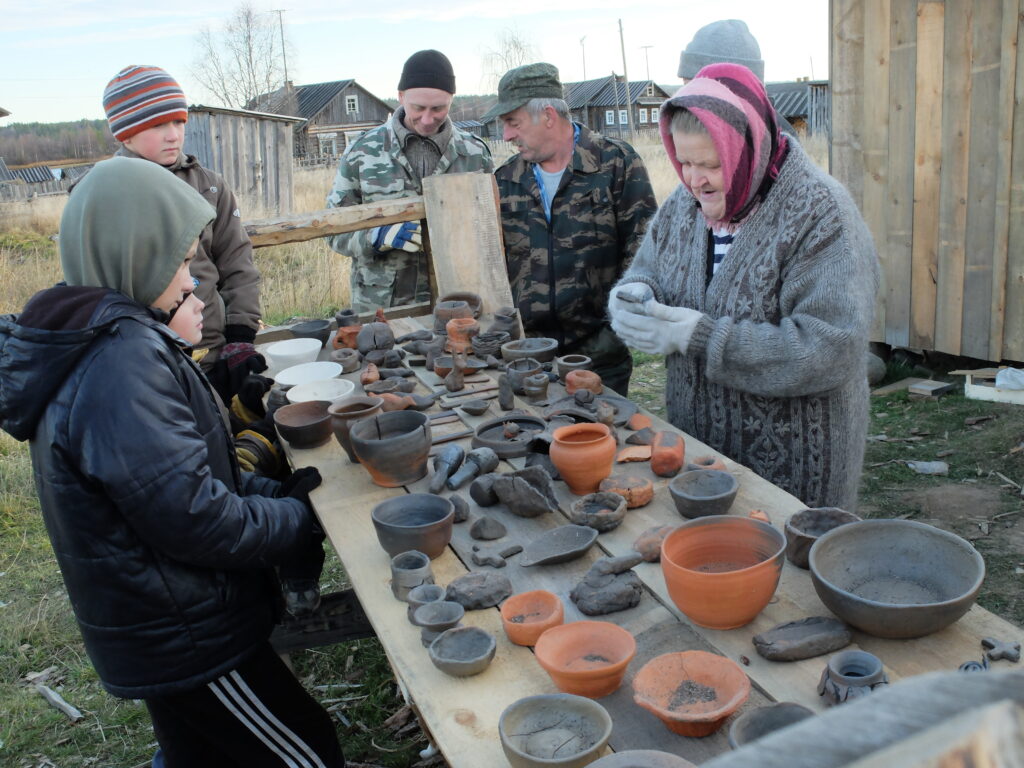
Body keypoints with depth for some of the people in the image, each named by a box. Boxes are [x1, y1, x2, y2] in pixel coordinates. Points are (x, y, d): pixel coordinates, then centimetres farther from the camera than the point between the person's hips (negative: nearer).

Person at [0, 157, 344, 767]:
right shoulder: (126, 357, -27)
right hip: (187, 641, -9)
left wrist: (278, 491, 0)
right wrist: (301, 520, -13)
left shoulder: (86, 344, 5)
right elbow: (195, 519, -28)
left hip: (157, 628, 9)